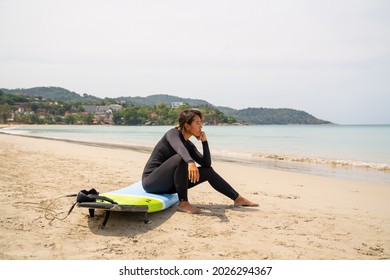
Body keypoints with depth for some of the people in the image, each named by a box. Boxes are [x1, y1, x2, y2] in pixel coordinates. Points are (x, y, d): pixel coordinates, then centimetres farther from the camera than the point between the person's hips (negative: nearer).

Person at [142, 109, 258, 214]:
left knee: (208, 171, 1)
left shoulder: (189, 145, 8)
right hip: (151, 181, -8)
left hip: (168, 183, 8)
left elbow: (206, 164, 6)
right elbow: (179, 148, -39)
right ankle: (183, 203, -27)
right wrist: (190, 162, -58)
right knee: (181, 158, -34)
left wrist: (204, 141, -4)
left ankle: (238, 198, 7)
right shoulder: (173, 133, -15)